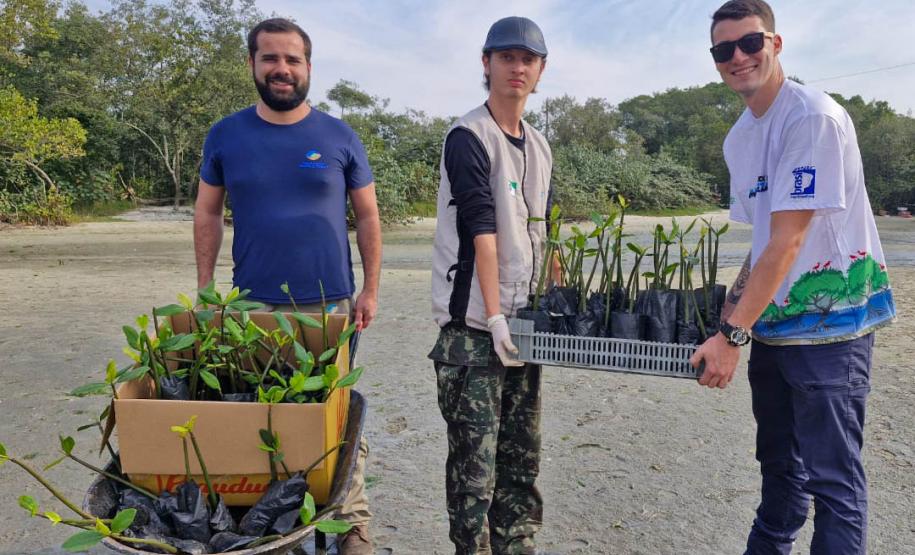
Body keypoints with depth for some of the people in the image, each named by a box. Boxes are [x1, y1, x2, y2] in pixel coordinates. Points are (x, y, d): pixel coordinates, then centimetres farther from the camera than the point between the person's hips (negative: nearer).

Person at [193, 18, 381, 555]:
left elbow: (367, 215, 5)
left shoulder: (340, 137, 1)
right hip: (252, 304, 2)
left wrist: (370, 290, -1)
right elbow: (208, 214, 10)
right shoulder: (226, 136, 4)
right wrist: (204, 290, 3)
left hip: (330, 303, -1)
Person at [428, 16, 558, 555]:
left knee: (523, 450, 14)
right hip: (474, 324, -7)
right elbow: (481, 231, -16)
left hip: (524, 320, 7)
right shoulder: (469, 137, -8)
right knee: (474, 454, -1)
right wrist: (495, 318, -20)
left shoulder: (540, 147, 15)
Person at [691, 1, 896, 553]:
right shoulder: (738, 138, 9)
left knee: (831, 476, -1)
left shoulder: (813, 116, -17)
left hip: (828, 322, -8)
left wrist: (731, 335, -22)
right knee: (780, 462, 22)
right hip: (771, 320, 8)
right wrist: (736, 299, 7)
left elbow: (788, 242, -22)